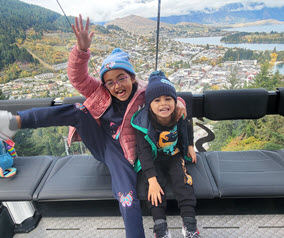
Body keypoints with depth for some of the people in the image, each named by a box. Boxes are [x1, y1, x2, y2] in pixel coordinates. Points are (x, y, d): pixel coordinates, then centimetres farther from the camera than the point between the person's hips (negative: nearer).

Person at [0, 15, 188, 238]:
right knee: (78, 111, -21)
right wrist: (82, 49, -31)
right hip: (99, 141, 3)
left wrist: (177, 102, -21)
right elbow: (78, 77, -14)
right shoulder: (101, 92, -4)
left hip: (119, 152, -2)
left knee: (128, 196, -25)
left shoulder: (145, 95, -8)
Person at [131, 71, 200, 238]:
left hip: (175, 156, 2)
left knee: (183, 179, -16)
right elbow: (144, 152, -28)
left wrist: (190, 146, 11)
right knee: (155, 184, -21)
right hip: (154, 159, -2)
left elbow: (188, 128, 12)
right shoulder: (144, 123, -27)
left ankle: (190, 223, -9)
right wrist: (152, 179, -33)